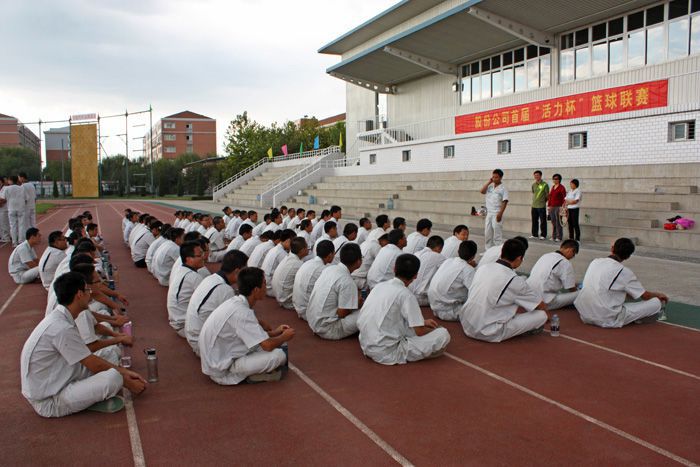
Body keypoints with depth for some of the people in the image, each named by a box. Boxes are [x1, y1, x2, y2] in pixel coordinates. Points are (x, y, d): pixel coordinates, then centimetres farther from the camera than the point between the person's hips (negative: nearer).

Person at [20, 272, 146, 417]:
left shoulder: (58, 318, 3)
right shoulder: (62, 328, -26)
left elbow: (89, 358, 9)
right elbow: (94, 365, -17)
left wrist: (123, 371, 5)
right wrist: (127, 382, -4)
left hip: (51, 385, 10)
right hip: (49, 403, -10)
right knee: (113, 378, -26)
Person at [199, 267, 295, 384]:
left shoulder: (235, 302, 1)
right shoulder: (241, 312, -27)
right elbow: (268, 345, -26)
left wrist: (274, 332, 9)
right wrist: (284, 337, -6)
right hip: (222, 371, -10)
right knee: (279, 355, -18)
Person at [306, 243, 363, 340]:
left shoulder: (329, 269, 4)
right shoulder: (347, 281, -20)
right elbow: (342, 313, -18)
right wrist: (358, 303, 0)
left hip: (312, 322, 9)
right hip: (327, 330, -9)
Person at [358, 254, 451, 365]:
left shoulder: (380, 286, 8)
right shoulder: (406, 294, -14)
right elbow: (420, 331, -10)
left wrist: (422, 322, 24)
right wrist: (433, 330, 13)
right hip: (387, 353, -8)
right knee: (443, 335, -7)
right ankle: (399, 355, 1)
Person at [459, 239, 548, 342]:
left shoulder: (482, 268, 4)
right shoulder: (515, 281, -14)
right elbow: (542, 306, 1)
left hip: (466, 325, 7)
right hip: (488, 333, -7)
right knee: (541, 315, -1)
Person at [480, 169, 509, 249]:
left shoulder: (503, 188, -7)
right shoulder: (490, 186, 10)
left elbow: (505, 202, -12)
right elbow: (482, 191, -2)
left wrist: (500, 214, -19)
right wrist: (489, 182, -3)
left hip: (497, 214, -6)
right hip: (489, 213, 6)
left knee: (497, 234, -5)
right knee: (487, 234, 11)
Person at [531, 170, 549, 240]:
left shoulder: (544, 184, -6)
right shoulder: (533, 184, 10)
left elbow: (547, 195, -1)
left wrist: (543, 201, 4)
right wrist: (534, 201, 14)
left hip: (542, 206, -5)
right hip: (534, 205, 6)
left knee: (543, 221, 0)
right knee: (534, 221, 10)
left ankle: (543, 235, 6)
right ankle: (535, 234, 19)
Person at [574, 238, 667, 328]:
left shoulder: (595, 262, 7)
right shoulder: (624, 271, -9)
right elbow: (645, 296, 4)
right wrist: (658, 294, 26)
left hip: (585, 316, 6)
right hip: (607, 320, -6)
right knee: (656, 303, 1)